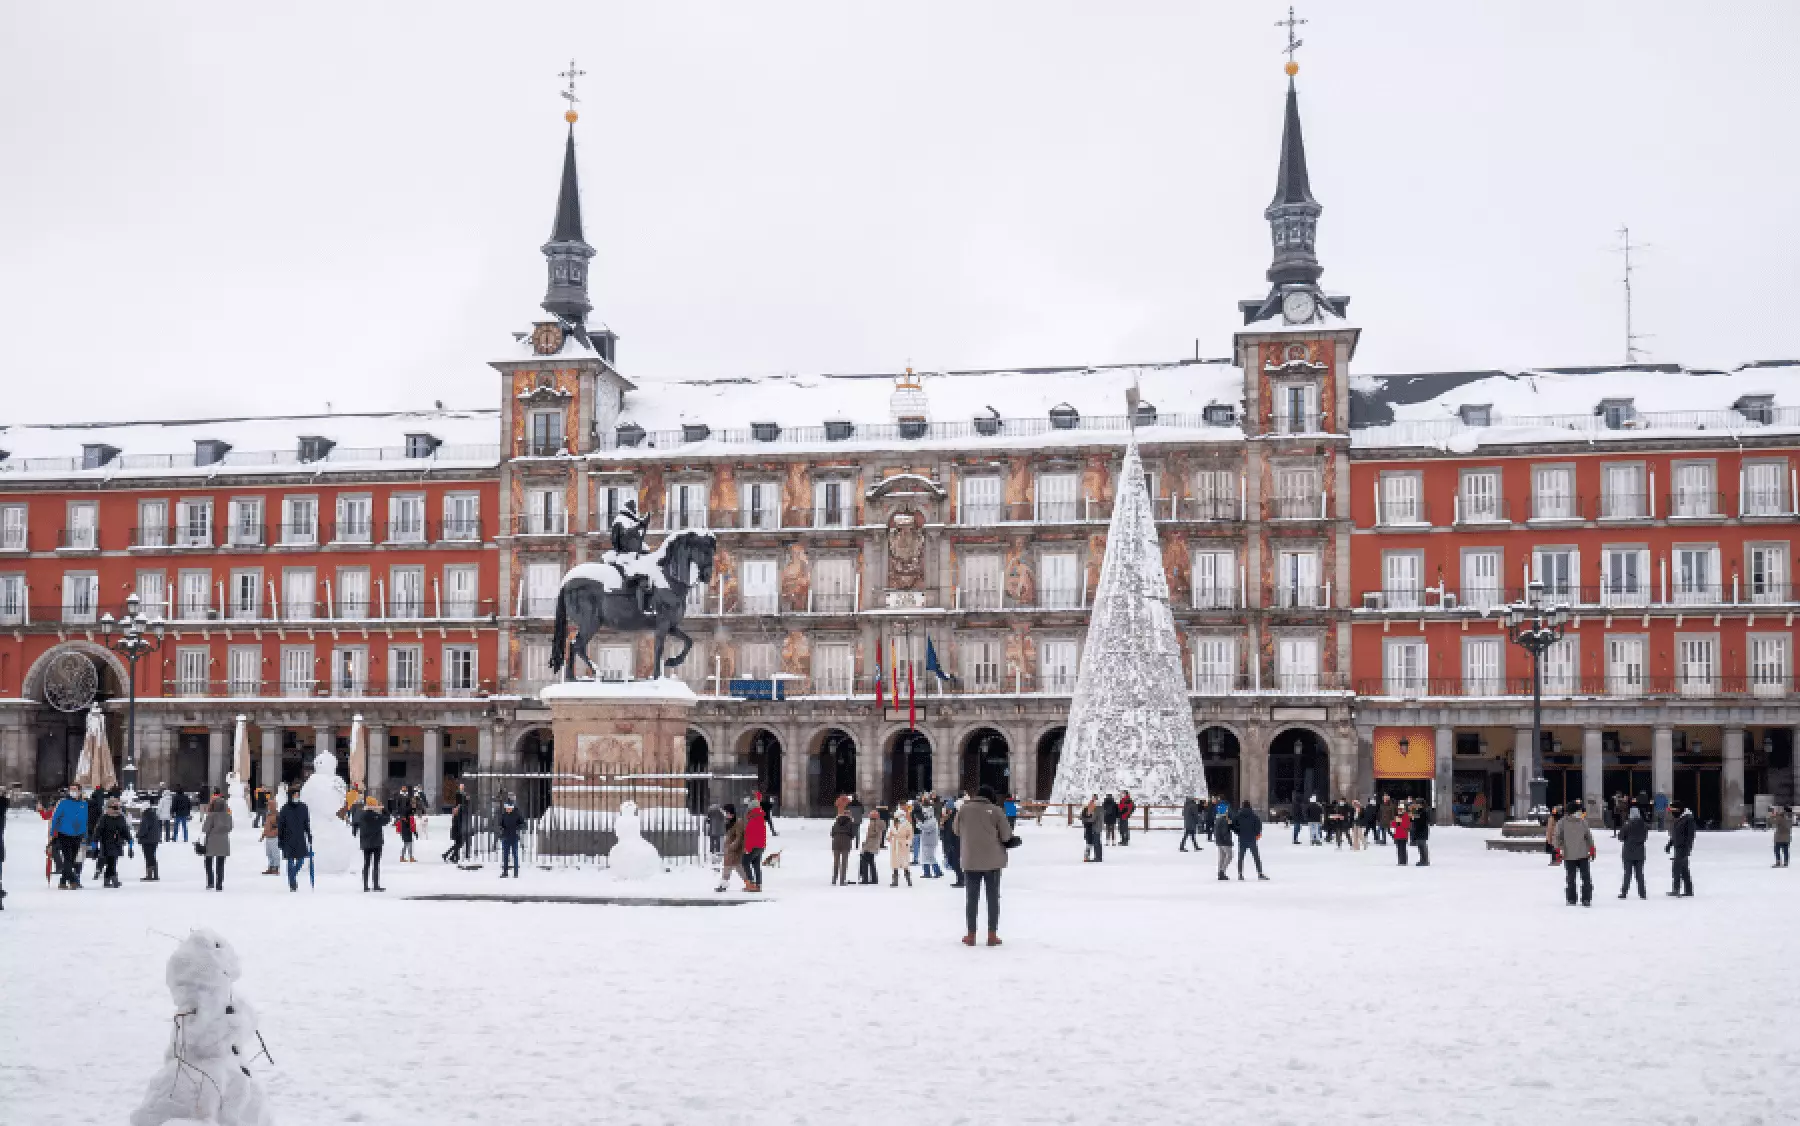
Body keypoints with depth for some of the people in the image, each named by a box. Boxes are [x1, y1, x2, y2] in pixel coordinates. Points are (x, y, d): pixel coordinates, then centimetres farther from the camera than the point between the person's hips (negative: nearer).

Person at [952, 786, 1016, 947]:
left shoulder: (963, 809, -3)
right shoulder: (995, 810, -9)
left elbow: (957, 831, 9)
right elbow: (1006, 835, -6)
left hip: (971, 860, 1)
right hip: (993, 860, -1)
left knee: (972, 897, 11)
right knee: (993, 896, 9)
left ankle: (970, 935, 13)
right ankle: (992, 935, 9)